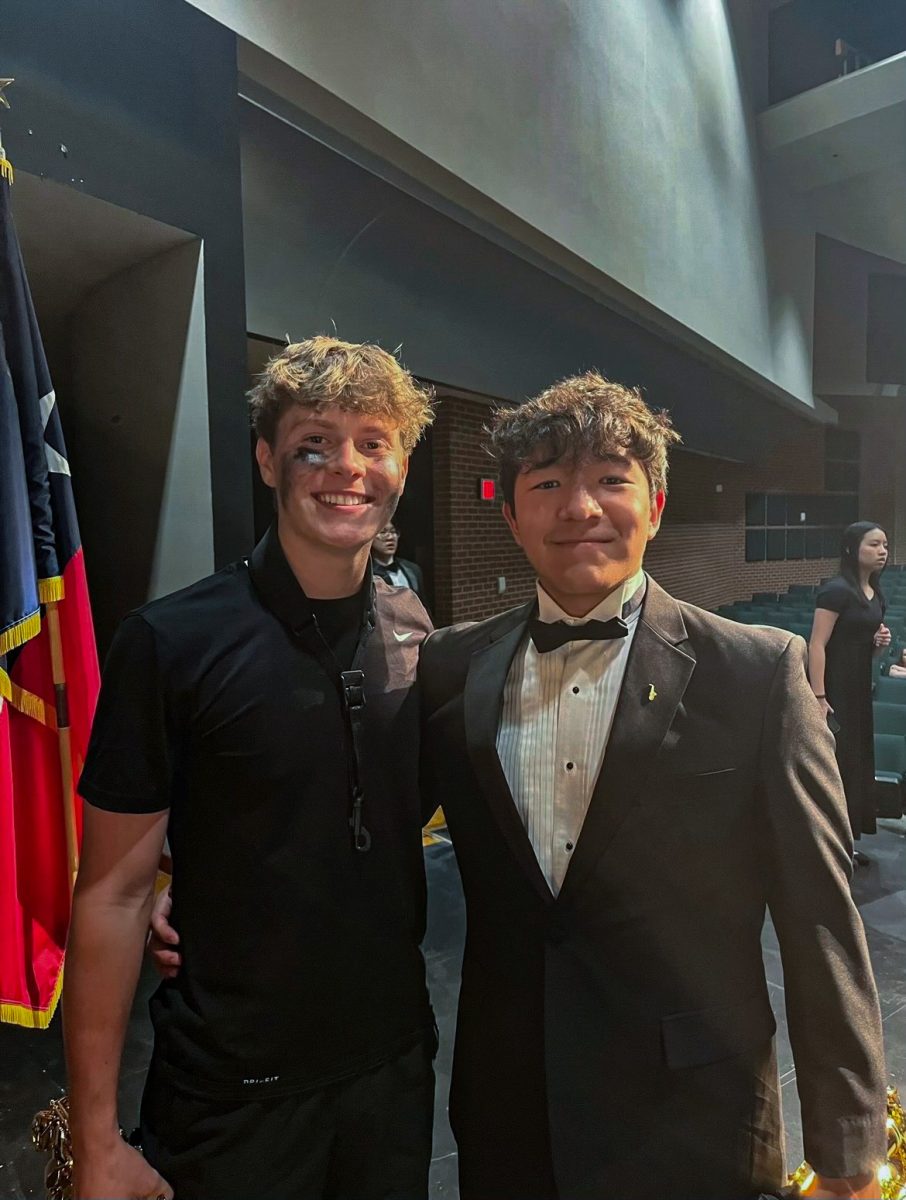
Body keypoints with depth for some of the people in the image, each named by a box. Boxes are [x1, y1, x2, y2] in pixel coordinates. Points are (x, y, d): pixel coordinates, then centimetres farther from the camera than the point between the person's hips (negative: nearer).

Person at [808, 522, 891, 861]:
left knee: (856, 761, 14)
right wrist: (818, 697, -26)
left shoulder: (875, 594, 11)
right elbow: (817, 645, -21)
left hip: (859, 689, 9)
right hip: (833, 689, -9)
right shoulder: (836, 590, -16)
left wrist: (879, 641, -1)